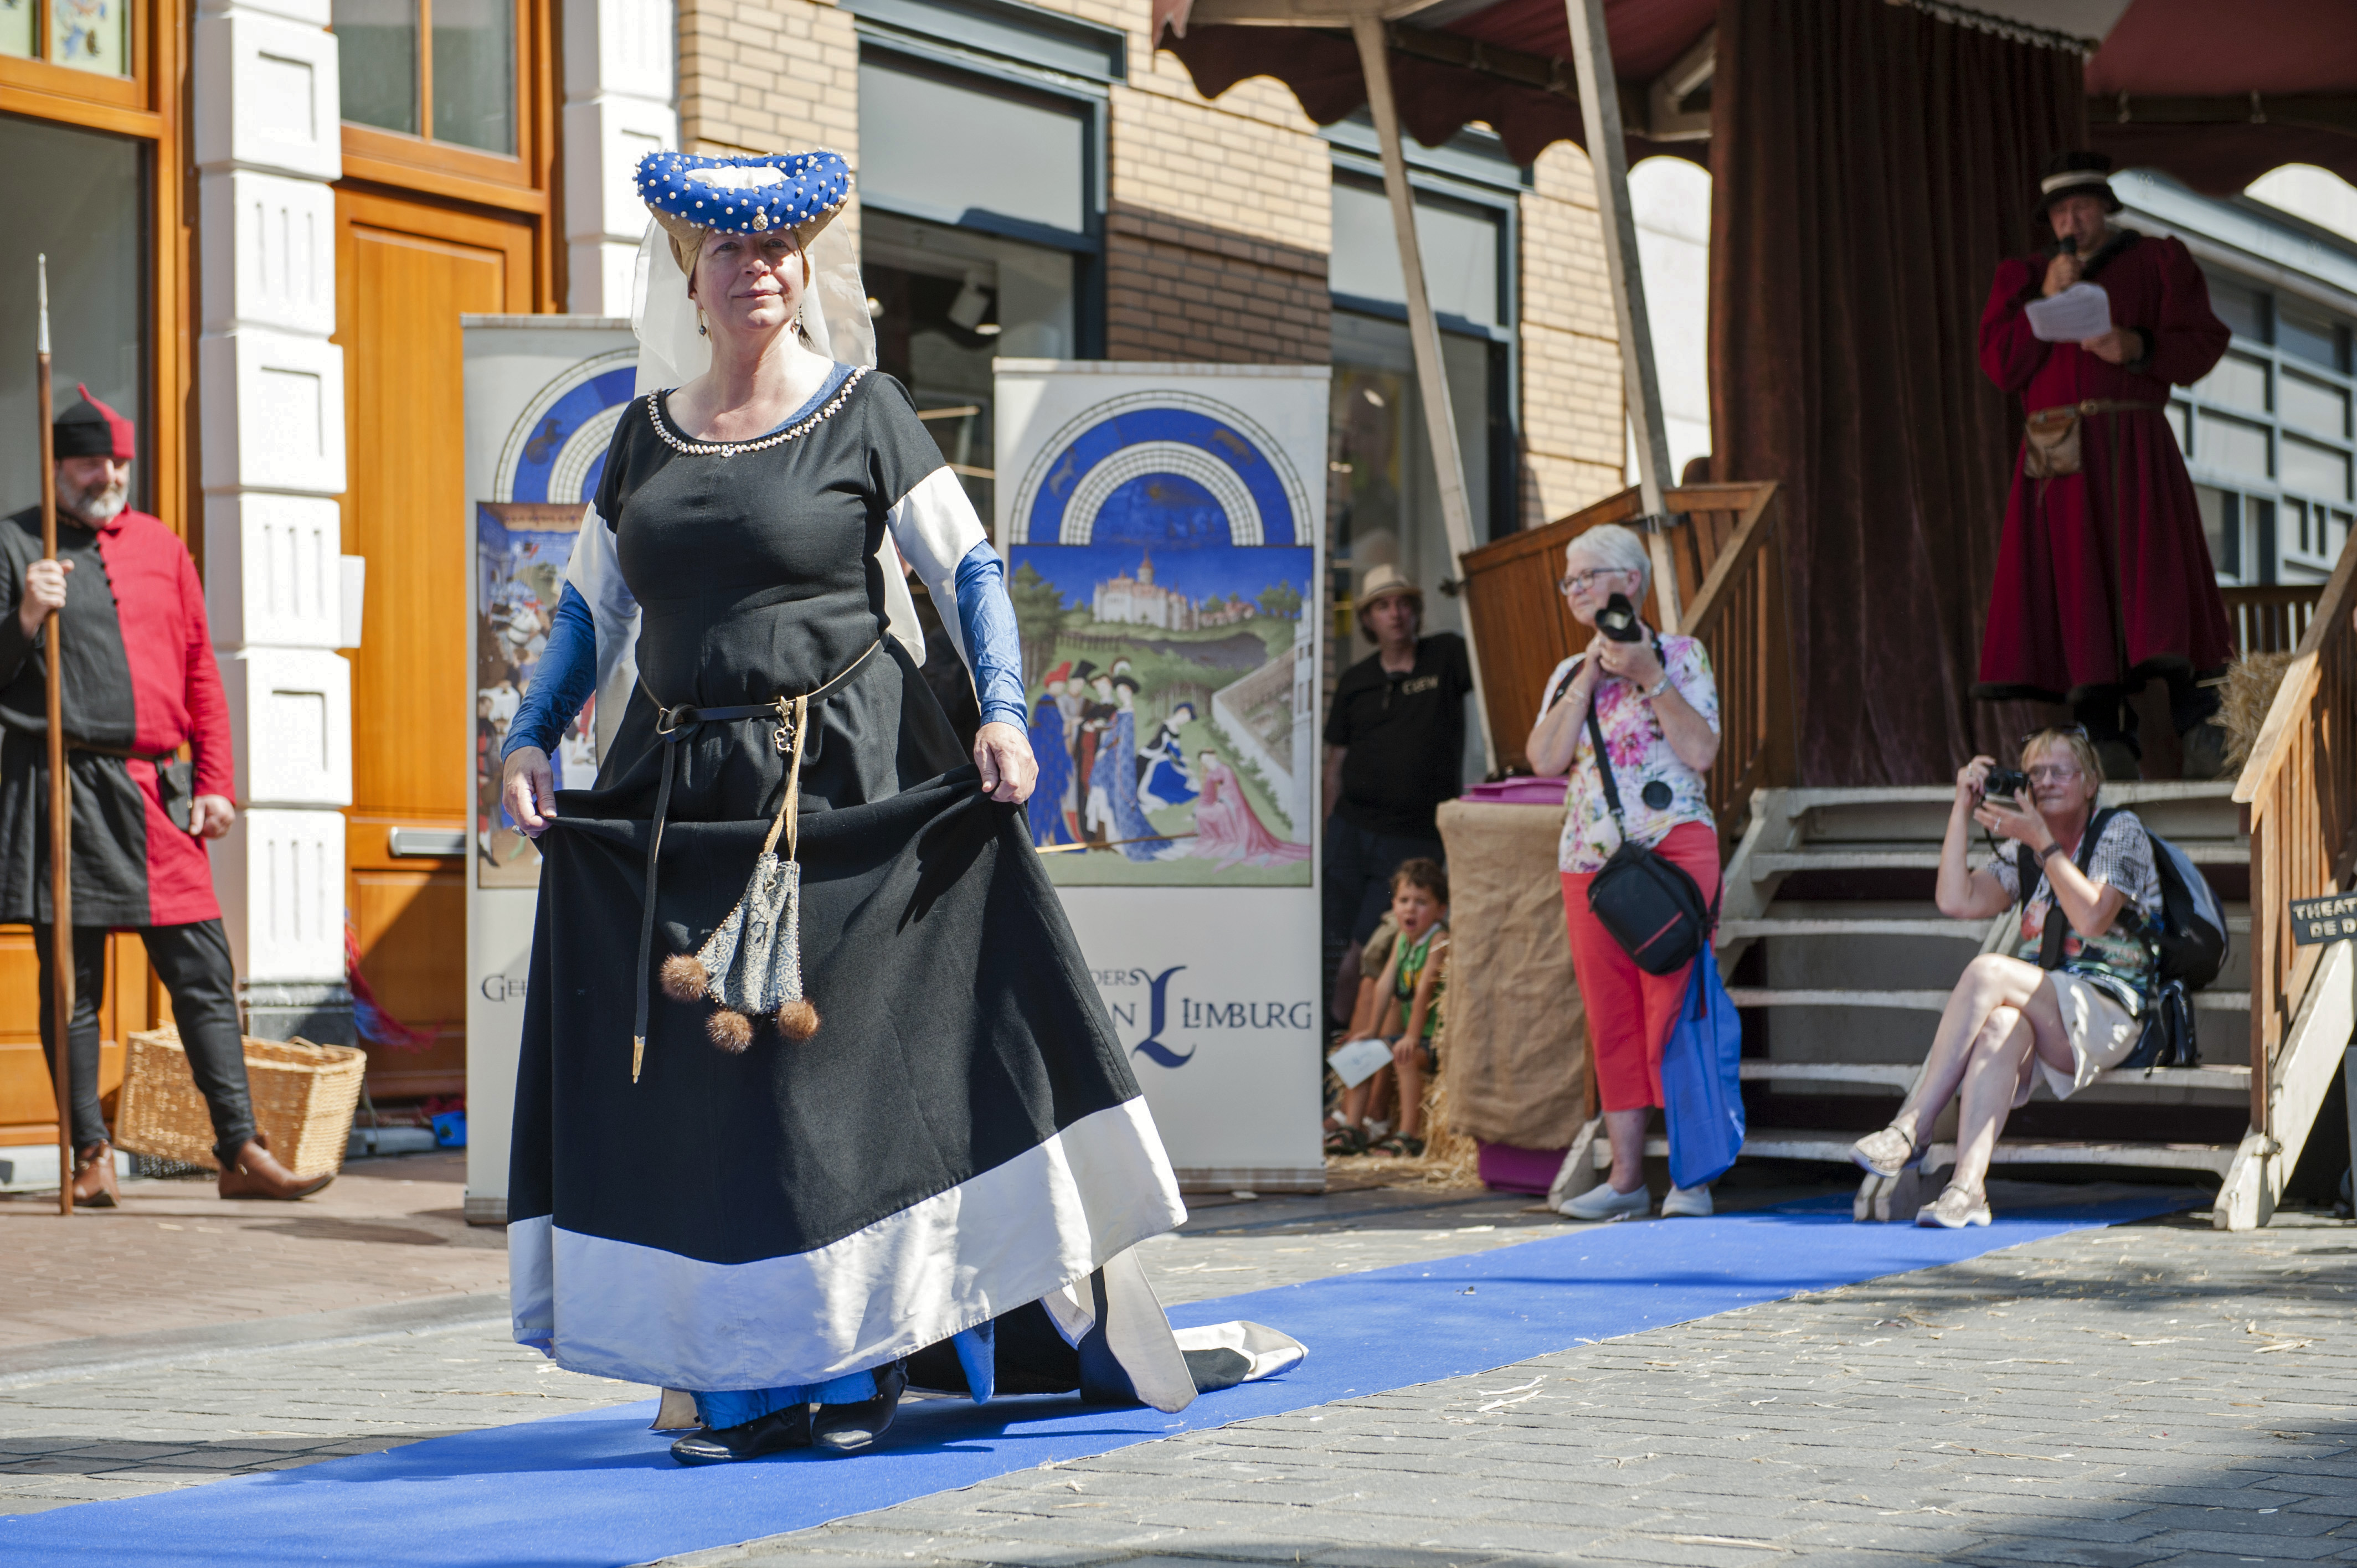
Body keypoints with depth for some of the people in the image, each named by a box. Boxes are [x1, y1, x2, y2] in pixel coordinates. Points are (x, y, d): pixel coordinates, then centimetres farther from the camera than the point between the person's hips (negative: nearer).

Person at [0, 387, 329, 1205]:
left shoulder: (163, 548, 15)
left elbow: (201, 673, 16)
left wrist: (215, 782, 9)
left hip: (156, 791, 3)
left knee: (204, 972, -1)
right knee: (73, 982, 1)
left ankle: (241, 1148, 0)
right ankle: (91, 1154, 8)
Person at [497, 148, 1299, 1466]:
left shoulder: (861, 413, 2)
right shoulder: (646, 437, 13)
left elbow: (969, 569, -2)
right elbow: (593, 612, 17)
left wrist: (1003, 711, -16)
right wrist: (532, 740, 4)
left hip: (851, 784, -4)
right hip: (682, 800, 4)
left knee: (859, 1052, -5)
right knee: (697, 1072, 0)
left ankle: (856, 1367, 3)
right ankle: (739, 1384, 6)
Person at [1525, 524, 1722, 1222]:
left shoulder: (1680, 655, 4)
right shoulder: (1568, 673, 16)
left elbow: (1701, 750, -9)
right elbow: (1545, 758, 0)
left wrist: (1649, 676, -14)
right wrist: (1590, 678, -4)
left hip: (1672, 849, -5)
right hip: (1591, 858, 5)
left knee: (1673, 1011, -10)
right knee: (1611, 1020, 4)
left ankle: (1691, 1177, -7)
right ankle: (1626, 1176, 7)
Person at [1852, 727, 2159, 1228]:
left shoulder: (2121, 832, 5)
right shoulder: (2022, 852, 22)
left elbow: (2091, 918, -12)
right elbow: (1956, 902, 5)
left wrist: (2044, 841, -13)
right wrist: (1964, 809, 3)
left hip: (2107, 1012, -4)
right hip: (2043, 1009, 4)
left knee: (1988, 971, -30)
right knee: (2001, 1025, -35)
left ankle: (1912, 1126, -35)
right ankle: (1968, 1186, -52)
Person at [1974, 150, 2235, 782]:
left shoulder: (2156, 263, 12)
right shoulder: (2023, 276, 18)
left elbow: (2202, 343, 3)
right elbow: (2002, 365, 6)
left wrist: (2138, 347, -14)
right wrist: (2046, 300, -4)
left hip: (2131, 447, -2)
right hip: (2056, 459, 2)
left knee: (2154, 574, -15)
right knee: (2077, 590, -7)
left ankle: (2205, 737, -19)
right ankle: (2110, 745, -10)